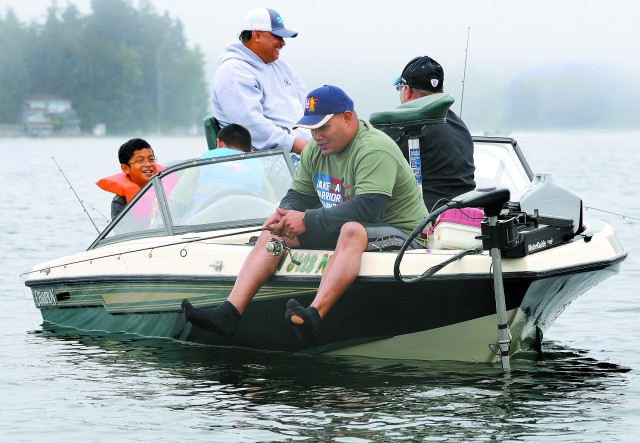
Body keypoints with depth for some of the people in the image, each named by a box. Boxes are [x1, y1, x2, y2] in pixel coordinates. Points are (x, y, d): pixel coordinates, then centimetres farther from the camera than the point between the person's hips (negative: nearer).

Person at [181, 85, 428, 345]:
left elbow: (367, 208, -30)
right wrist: (285, 215, -12)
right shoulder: (316, 149, 8)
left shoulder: (374, 150, -19)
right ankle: (229, 313, -15)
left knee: (352, 229, -39)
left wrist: (307, 220, -27)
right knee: (277, 230, -1)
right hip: (340, 231, 9)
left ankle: (314, 315, -57)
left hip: (397, 233, -9)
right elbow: (299, 195, 14)